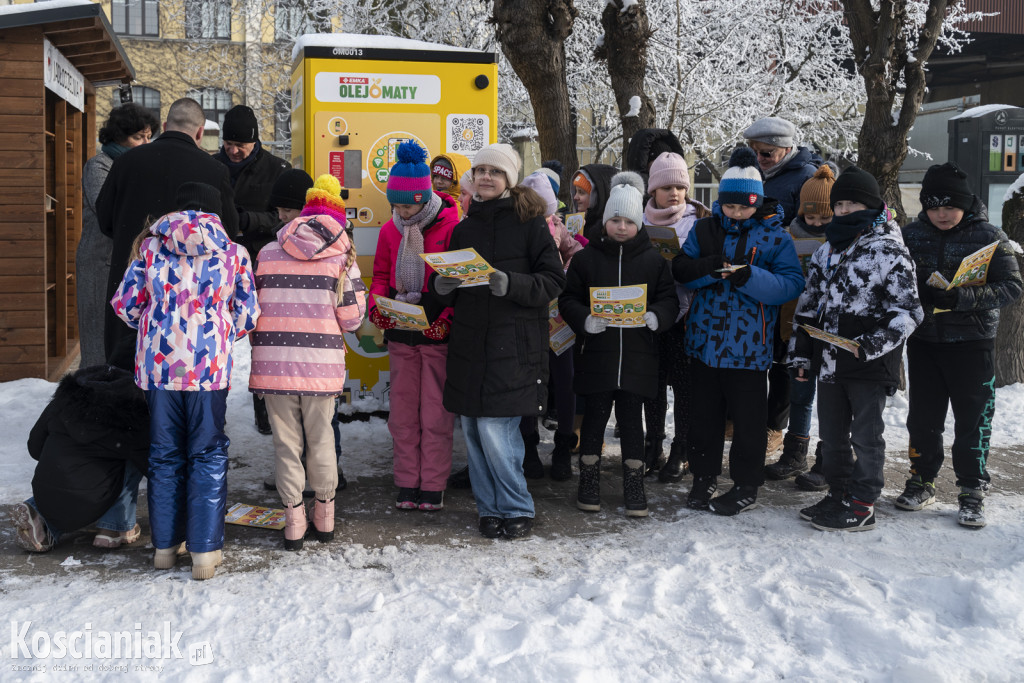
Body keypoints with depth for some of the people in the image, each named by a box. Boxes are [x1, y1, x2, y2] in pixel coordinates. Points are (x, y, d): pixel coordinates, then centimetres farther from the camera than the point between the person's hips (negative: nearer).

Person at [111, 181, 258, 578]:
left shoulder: (150, 246, 3)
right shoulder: (233, 253, 0)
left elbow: (124, 304, 5)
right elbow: (247, 316, 2)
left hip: (158, 365, 2)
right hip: (210, 367, -1)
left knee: (164, 455, 14)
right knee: (208, 456, 8)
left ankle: (165, 545, 22)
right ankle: (205, 551, 6)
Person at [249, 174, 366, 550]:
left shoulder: (267, 254, 6)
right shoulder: (341, 256, 1)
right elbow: (351, 318, -2)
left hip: (272, 362, 1)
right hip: (321, 364, -1)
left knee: (286, 441, 11)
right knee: (320, 438, 15)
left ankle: (294, 520, 15)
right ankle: (324, 515, 26)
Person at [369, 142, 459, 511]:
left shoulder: (451, 227, -10)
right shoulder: (389, 230, 6)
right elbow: (381, 275, 15)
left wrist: (446, 318, -19)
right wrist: (375, 305, -4)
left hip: (438, 332, -5)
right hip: (399, 332, 5)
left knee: (435, 413, 2)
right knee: (403, 412, 9)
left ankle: (433, 486, 13)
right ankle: (408, 484, 20)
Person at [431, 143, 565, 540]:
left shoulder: (529, 223, -1)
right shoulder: (463, 229, 14)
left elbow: (553, 282, -6)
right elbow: (447, 293, 21)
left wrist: (510, 284, -22)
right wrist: (442, 286, -3)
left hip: (514, 345, -5)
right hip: (469, 343, 5)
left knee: (494, 428, -9)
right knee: (473, 430, 7)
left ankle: (518, 510, 10)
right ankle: (490, 509, 22)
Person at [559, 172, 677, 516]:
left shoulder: (653, 259, 5)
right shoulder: (587, 257, 3)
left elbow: (670, 299, 6)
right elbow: (568, 298, 5)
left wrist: (656, 316, -16)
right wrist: (584, 320, -15)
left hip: (638, 355, 0)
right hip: (597, 354, 0)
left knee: (632, 419, 6)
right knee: (595, 416, 8)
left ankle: (634, 485, 17)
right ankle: (589, 481, 21)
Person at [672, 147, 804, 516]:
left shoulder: (774, 236, -3)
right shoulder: (704, 229, 6)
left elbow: (791, 285, -11)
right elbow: (681, 269, -2)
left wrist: (749, 276, -26)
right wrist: (711, 267, -22)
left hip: (748, 345, -3)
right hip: (705, 340, 3)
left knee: (747, 417, 6)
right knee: (704, 413, 13)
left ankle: (746, 485, 20)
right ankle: (704, 476, 28)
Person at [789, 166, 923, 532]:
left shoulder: (890, 253, -9)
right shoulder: (826, 251, 12)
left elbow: (908, 311, -11)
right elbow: (807, 305, 16)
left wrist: (875, 343, -23)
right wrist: (800, 353, 12)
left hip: (870, 365, -7)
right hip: (829, 361, 7)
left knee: (865, 437, 4)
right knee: (831, 436, 16)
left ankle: (862, 506, 15)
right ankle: (838, 494, 31)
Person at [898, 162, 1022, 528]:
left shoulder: (989, 236, -7)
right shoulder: (912, 235, 1)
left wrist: (965, 298, -25)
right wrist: (917, 297, -13)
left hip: (972, 342, -3)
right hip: (923, 341, 3)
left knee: (973, 419, 4)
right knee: (922, 416, 11)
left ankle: (972, 491, 16)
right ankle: (922, 479, 27)